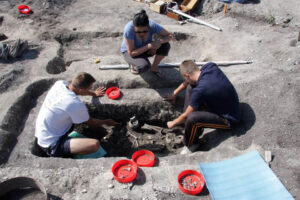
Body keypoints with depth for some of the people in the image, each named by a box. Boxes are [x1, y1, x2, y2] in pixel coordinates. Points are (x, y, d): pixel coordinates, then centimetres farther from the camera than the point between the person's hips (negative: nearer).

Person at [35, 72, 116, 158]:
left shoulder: (60, 83, -8)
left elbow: (76, 89, 19)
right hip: (51, 146, -9)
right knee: (95, 145, -25)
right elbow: (91, 122, -6)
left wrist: (94, 93, 28)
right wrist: (106, 122, 12)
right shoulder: (76, 105, -27)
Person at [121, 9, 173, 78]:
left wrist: (159, 41, -34)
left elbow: (170, 35, -14)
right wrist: (149, 46, -39)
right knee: (145, 66, -34)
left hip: (145, 49, 4)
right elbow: (131, 53, -31)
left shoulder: (152, 25, -26)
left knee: (166, 46, -22)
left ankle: (154, 67, 1)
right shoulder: (129, 29, -34)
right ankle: (133, 64, 1)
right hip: (129, 52, -4)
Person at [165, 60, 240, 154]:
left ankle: (191, 145, 1)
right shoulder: (210, 66, -11)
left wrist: (173, 123, 3)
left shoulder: (200, 90, -32)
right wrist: (175, 92, 17)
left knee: (191, 118, -33)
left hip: (228, 119, -9)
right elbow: (190, 80, 11)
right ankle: (196, 128, 13)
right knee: (190, 87, 7)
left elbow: (185, 115, -17)